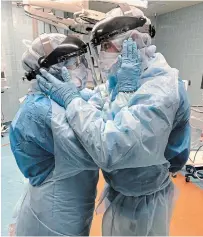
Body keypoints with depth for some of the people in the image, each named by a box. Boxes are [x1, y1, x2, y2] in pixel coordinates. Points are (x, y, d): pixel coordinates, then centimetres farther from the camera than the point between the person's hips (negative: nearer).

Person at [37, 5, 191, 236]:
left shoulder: (160, 91, -30)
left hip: (139, 204, -8)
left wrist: (71, 99, -27)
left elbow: (109, 149, -37)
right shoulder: (139, 77, 0)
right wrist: (125, 88, -15)